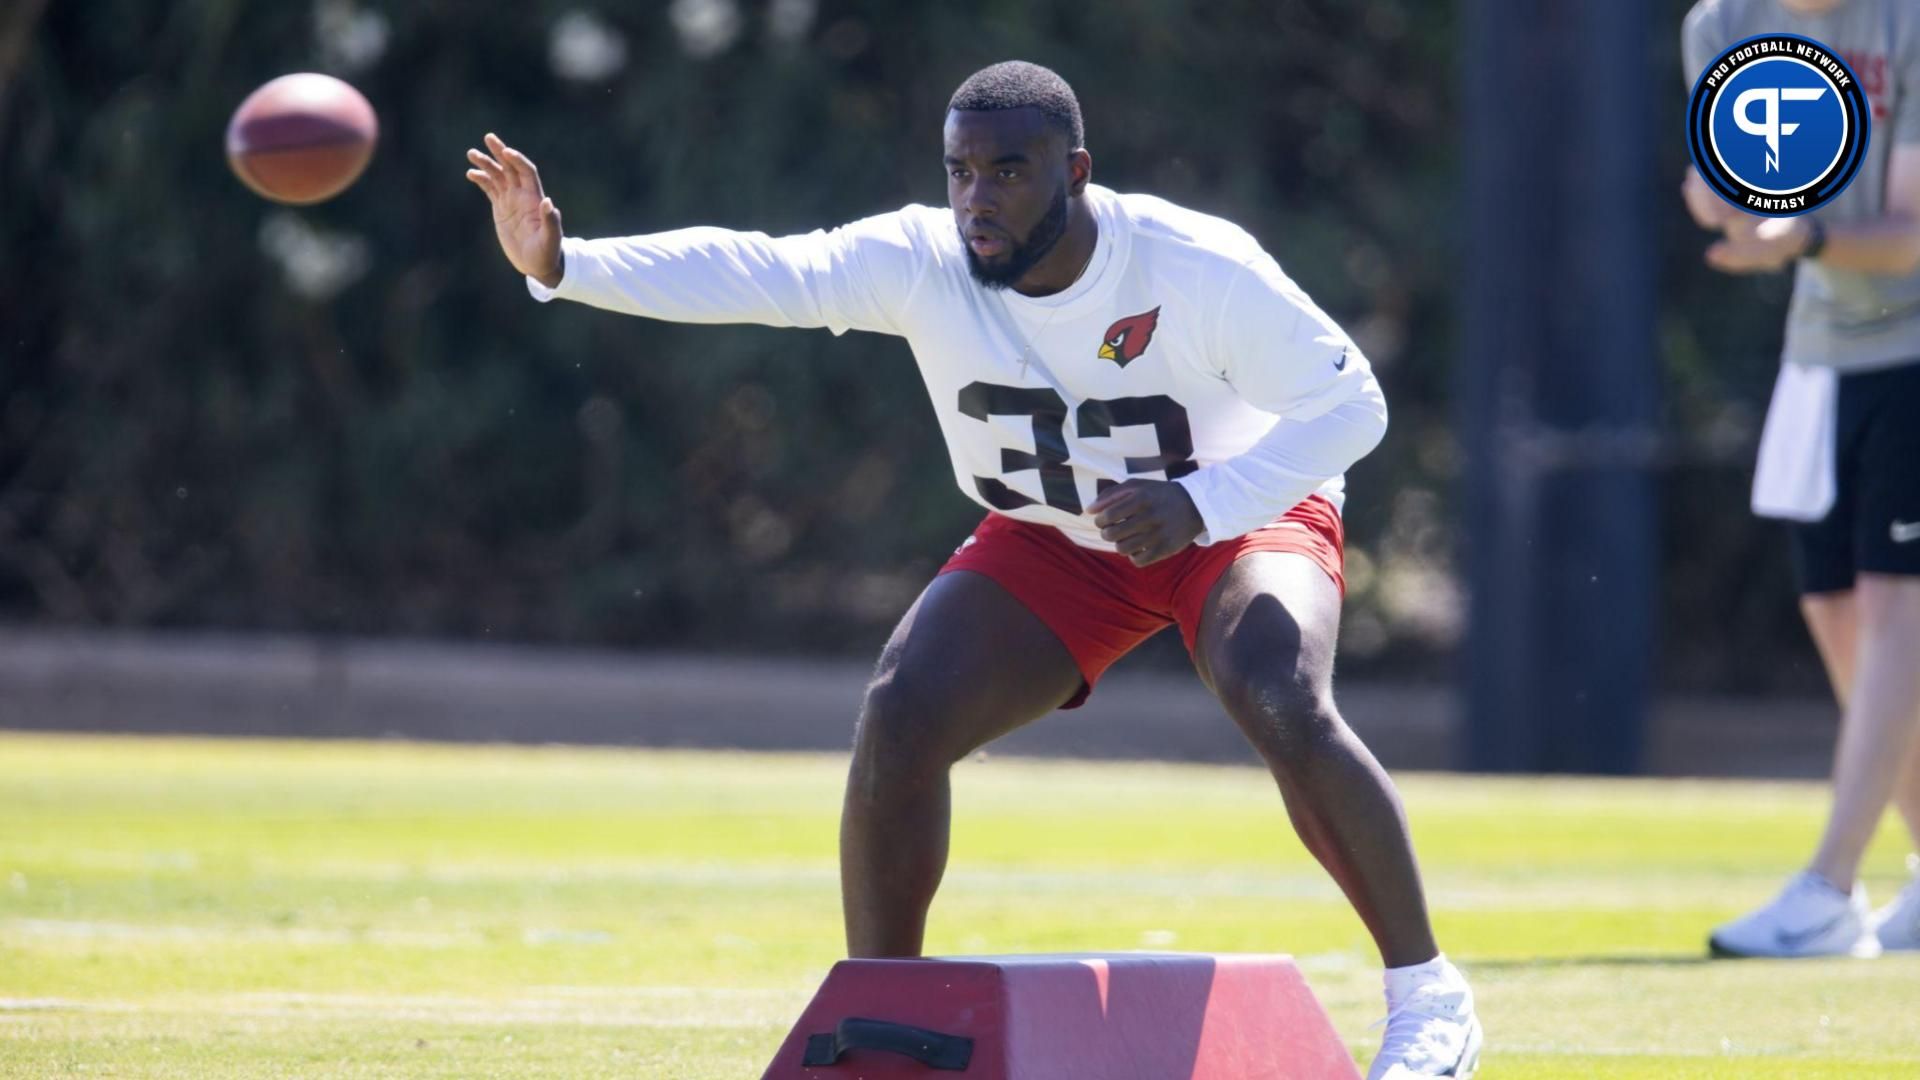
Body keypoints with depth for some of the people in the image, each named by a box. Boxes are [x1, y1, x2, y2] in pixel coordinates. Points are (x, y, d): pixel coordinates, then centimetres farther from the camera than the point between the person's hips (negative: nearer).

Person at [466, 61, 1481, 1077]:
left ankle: (1426, 996, -13)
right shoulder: (919, 262, -22)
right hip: (1052, 540, 4)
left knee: (1285, 712, -30)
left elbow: (1349, 403, -22)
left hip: (1242, 508, -3)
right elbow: (745, 271, -33)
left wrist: (1201, 504, -35)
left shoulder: (1198, 269, -29)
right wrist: (558, 264, -47)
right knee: (896, 723, -15)